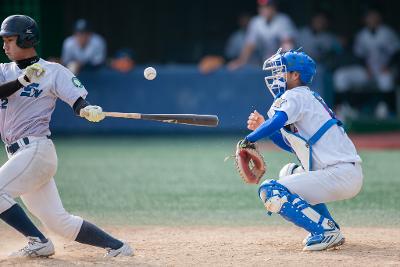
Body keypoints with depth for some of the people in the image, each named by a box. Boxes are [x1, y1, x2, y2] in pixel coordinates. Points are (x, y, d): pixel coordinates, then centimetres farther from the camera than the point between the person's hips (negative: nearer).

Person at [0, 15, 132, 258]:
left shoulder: (53, 71, -1)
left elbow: (78, 101, -8)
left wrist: (89, 110, -30)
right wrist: (22, 80, -19)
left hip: (36, 149, -7)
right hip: (20, 155, 7)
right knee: (59, 221, 6)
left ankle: (39, 242, -12)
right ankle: (117, 246, 12)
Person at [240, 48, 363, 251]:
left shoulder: (295, 96, -5)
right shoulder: (308, 98, 24)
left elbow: (277, 121, -26)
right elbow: (292, 145, 28)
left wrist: (249, 139, -14)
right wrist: (263, 127, 18)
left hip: (340, 175, -10)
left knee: (270, 191, -13)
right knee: (290, 172, 34)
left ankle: (325, 230, -14)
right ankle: (330, 230, 21)